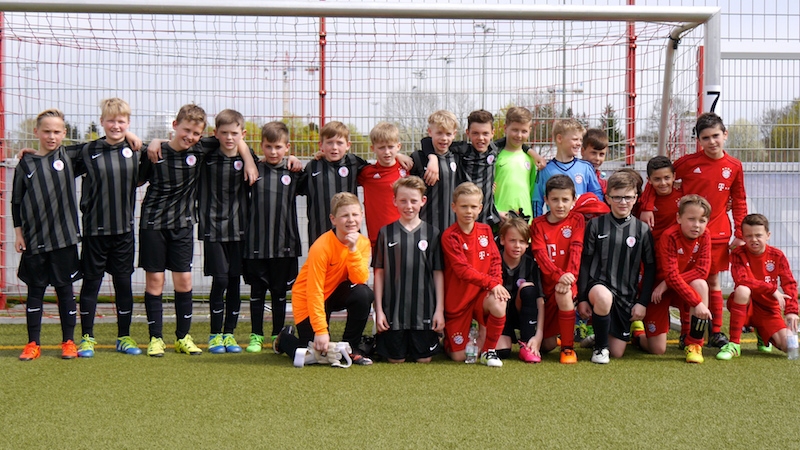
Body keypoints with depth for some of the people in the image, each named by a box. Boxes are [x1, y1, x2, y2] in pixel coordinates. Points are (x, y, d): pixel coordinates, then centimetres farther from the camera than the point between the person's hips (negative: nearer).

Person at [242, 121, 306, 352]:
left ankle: (278, 336, 22)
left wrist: (298, 164, -3)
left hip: (284, 245, 0)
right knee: (257, 291, 7)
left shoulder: (294, 173, 2)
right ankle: (256, 336, 18)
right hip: (256, 244, 0)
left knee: (280, 292, 10)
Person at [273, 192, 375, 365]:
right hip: (308, 300, -5)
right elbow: (314, 292, -26)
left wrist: (353, 249, -31)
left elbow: (360, 279, -21)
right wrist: (321, 330, -29)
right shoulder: (321, 247, -27)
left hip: (336, 293, 5)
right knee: (319, 353, -12)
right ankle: (285, 338, 21)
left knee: (364, 293, -26)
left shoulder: (362, 243, -10)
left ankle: (350, 347, -7)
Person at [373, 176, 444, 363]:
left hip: (424, 310, 0)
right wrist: (379, 309, -2)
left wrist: (439, 309, -1)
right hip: (393, 310, 0)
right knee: (396, 359, 6)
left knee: (424, 358, 5)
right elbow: (379, 272, 2)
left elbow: (438, 273, 4)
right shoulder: (386, 233, 1)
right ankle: (379, 341, 36)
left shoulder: (432, 233, 2)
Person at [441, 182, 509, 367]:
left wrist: (497, 283, -18)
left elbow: (495, 260, 1)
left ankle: (489, 351, -10)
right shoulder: (449, 236, -14)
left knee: (498, 304, -34)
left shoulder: (485, 230, 3)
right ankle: (448, 339, 36)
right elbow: (463, 270, -21)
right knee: (459, 357, -2)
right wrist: (491, 282, -27)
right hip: (458, 300, -3)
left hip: (482, 293, 3)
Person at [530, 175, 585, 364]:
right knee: (547, 345, 2)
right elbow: (540, 254, -10)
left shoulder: (577, 220, 2)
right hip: (547, 283, 2)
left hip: (568, 280, -2)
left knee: (564, 293, -39)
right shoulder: (538, 224, 3)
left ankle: (568, 347, -20)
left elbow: (576, 250, -10)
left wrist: (569, 275, -27)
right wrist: (558, 275, -27)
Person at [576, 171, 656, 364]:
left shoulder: (642, 230, 3)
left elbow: (650, 268, 7)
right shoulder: (595, 225, 0)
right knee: (603, 297, -41)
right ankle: (600, 346, -15)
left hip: (626, 295, 2)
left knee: (617, 353, 0)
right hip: (598, 285, -2)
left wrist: (642, 302, 1)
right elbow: (585, 263, 1)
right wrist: (582, 298, -5)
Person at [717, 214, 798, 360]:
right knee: (742, 290, -38)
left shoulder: (777, 256, -2)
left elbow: (790, 284, -7)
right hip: (744, 304, -2)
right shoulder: (738, 254, -9)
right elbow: (741, 280, -25)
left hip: (768, 308, 3)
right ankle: (734, 344, -29)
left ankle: (762, 333, 22)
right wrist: (772, 289, -27)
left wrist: (791, 311, -20)